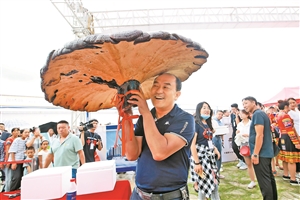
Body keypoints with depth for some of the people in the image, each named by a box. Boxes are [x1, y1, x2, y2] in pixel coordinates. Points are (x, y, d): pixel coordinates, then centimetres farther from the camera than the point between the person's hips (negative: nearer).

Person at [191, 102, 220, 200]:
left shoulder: (208, 124, 11)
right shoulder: (195, 124, -15)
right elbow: (192, 144, -20)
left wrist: (215, 148, 6)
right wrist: (196, 162, -22)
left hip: (210, 156, 8)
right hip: (200, 156, -8)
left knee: (215, 183, 14)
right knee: (203, 184, 4)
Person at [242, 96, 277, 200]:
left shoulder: (257, 114, -15)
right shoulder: (262, 113, 15)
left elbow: (259, 135, -22)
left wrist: (255, 154, -20)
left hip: (261, 153, -10)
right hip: (267, 152, 10)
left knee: (264, 181, -2)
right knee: (269, 178, 18)